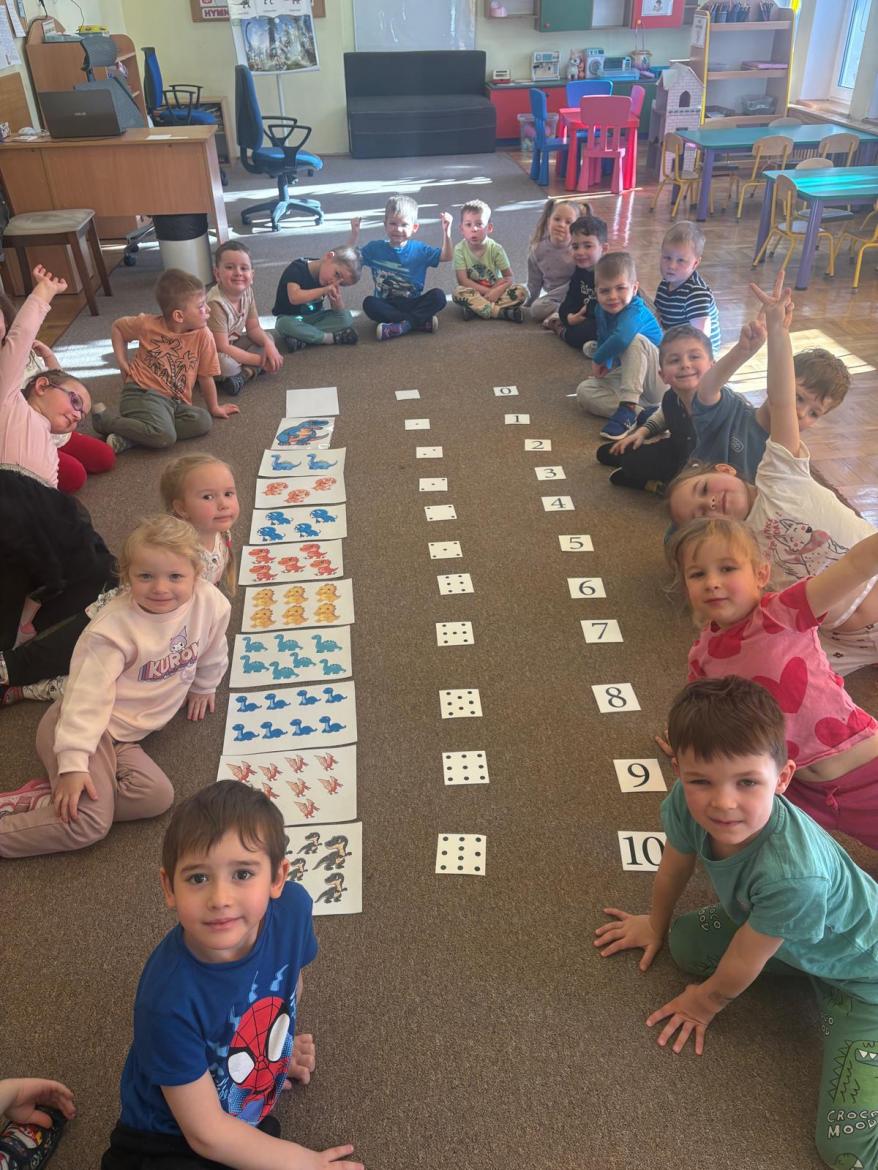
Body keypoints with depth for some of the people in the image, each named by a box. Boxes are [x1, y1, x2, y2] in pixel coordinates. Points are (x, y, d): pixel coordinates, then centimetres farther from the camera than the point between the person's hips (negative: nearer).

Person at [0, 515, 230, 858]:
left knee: (157, 795, -18)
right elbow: (88, 693, -24)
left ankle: (45, 800, -8)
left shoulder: (210, 602, -11)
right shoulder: (114, 628, -22)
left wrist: (203, 688, 26)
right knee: (89, 824, -22)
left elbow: (212, 652, 10)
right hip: (84, 726, -6)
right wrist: (73, 763, -30)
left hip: (122, 735, 6)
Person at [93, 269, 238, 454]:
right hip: (142, 392, -5)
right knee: (165, 436, -31)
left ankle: (129, 437, -22)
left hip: (174, 402, 5)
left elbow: (206, 376, 5)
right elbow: (117, 327, 15)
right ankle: (107, 419, -6)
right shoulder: (147, 324, -5)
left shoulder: (203, 336, -5)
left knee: (203, 421, -25)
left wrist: (214, 408, 12)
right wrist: (122, 361, 6)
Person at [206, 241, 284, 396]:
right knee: (226, 364, -38)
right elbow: (222, 348, -30)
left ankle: (242, 374, -19)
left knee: (267, 338, 0)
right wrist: (260, 360, -24)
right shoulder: (216, 304, -31)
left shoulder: (247, 292, -9)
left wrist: (269, 345, -20)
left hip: (232, 344, 8)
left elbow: (253, 328, 2)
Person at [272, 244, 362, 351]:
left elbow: (338, 312, -5)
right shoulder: (297, 269, -22)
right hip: (292, 318, -5)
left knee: (347, 317, -18)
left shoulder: (332, 282, -6)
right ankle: (333, 338, -28)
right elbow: (295, 298, -38)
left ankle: (303, 339, -26)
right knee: (285, 325, -39)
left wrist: (337, 301, -28)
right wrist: (324, 290, -37)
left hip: (315, 317, 5)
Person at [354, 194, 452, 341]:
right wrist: (354, 235, -6)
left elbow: (445, 256, 2)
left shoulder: (419, 249, 5)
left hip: (412, 304, 0)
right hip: (387, 306, 0)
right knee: (369, 303, -32)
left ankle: (403, 325, -32)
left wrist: (446, 231, -12)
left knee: (438, 296, -24)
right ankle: (421, 322, -33)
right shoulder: (375, 248, 5)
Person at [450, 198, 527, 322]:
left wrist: (497, 291, -25)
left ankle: (476, 309, -28)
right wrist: (487, 291, -21)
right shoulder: (460, 249, -10)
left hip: (495, 291, 1)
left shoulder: (495, 249, -6)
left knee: (522, 291, -22)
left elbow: (509, 277, -5)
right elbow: (463, 281, -14)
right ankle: (501, 312, -31)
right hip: (473, 293, -1)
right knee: (458, 293, -34)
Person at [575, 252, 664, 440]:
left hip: (660, 381, -8)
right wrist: (605, 364, -1)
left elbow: (622, 338, -44)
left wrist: (598, 358, -26)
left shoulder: (636, 311, -23)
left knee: (634, 339, -32)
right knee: (584, 391, -13)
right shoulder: (603, 310, 1)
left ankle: (627, 409, -33)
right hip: (628, 376, 8)